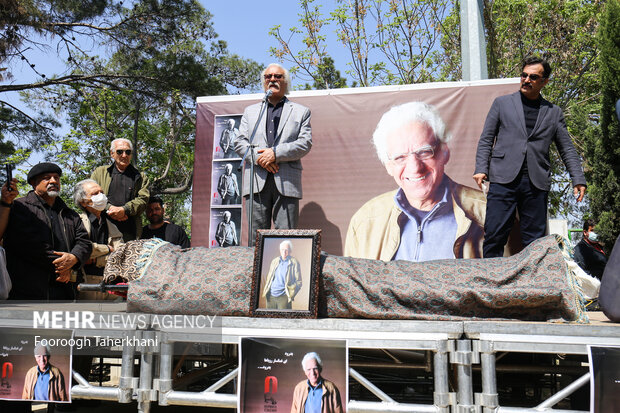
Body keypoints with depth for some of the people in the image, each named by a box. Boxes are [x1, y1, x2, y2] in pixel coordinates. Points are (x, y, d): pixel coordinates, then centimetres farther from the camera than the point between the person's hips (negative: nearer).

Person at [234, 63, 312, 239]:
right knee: (256, 238, 0)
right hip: (257, 181, 2)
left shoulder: (301, 111, 16)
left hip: (286, 182, -2)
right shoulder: (250, 111, 23)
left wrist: (276, 153, -11)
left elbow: (306, 143, 2)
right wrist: (258, 157, -7)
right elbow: (239, 143, 12)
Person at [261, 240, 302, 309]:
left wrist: (291, 295, -10)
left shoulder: (294, 263, -1)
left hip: (284, 297, -4)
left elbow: (298, 282, -1)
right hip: (271, 296, 4)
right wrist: (265, 291, 8)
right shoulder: (274, 261, 12)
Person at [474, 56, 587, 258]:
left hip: (537, 183, 2)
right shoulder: (502, 103, 13)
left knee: (535, 240, 2)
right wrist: (481, 169, -3)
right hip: (503, 179, -1)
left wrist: (578, 179, 5)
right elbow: (486, 139, 10)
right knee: (494, 235, -6)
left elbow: (567, 149, 17)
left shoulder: (554, 112, 17)